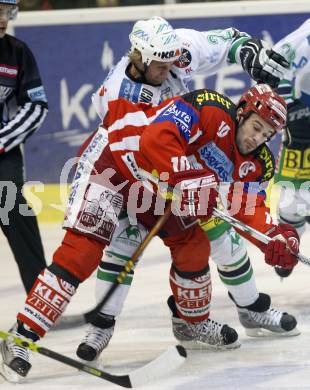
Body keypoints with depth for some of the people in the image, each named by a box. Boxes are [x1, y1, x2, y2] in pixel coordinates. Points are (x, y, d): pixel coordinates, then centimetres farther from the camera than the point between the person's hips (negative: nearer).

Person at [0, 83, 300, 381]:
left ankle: (194, 323, 35)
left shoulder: (250, 163, 1)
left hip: (152, 186, 9)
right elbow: (157, 138, -36)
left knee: (192, 244, 9)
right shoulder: (212, 111, -25)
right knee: (82, 249, -20)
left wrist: (275, 236, -24)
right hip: (110, 158, -9)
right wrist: (186, 181, -42)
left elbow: (250, 207, -6)